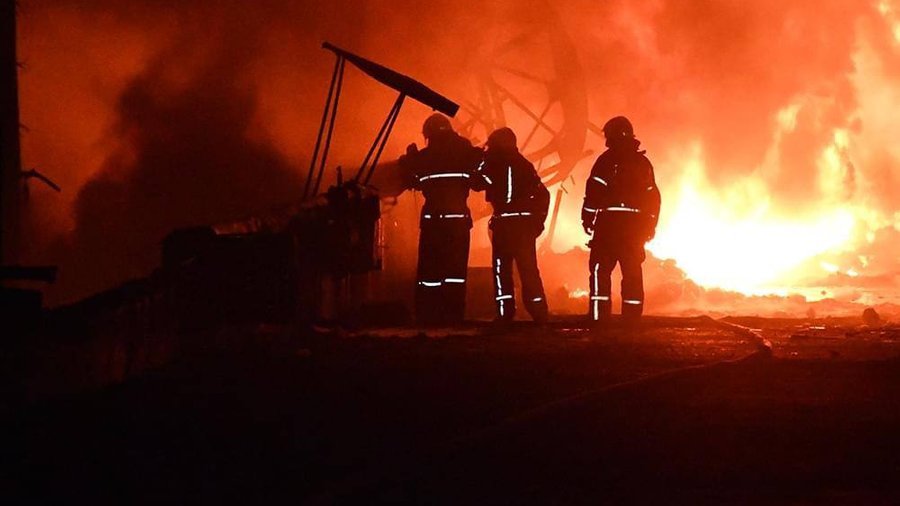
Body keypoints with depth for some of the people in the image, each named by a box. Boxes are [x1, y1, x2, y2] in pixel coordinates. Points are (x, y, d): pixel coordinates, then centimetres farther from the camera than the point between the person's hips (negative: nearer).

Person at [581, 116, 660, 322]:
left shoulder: (608, 159, -4)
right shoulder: (643, 162, 14)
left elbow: (594, 190, -11)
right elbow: (653, 196, 15)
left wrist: (588, 218, -6)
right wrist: (650, 226, 19)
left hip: (610, 222, -5)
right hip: (636, 225, 5)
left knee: (601, 270, -3)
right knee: (633, 273, 9)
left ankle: (599, 317, -11)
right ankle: (632, 318, 10)